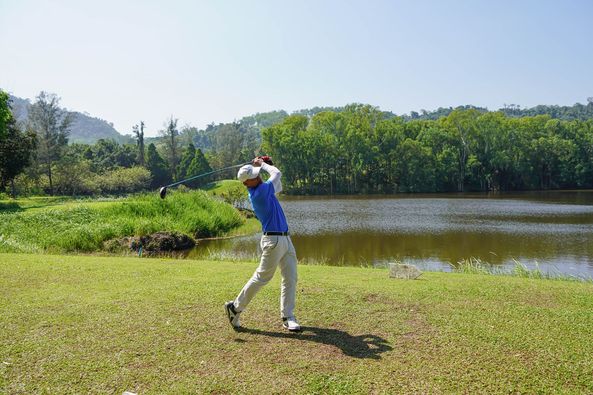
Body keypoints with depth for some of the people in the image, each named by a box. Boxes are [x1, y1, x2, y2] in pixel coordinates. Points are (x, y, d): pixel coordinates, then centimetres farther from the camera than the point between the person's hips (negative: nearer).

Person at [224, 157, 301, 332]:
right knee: (261, 277, -1)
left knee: (290, 278, 5)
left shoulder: (263, 190, 11)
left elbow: (278, 187, 26)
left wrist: (260, 165, 16)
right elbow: (277, 173, -9)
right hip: (273, 240, -9)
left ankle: (288, 317, 12)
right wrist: (263, 164, 8)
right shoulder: (259, 192, -16)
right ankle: (235, 307, 15)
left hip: (285, 239, 9)